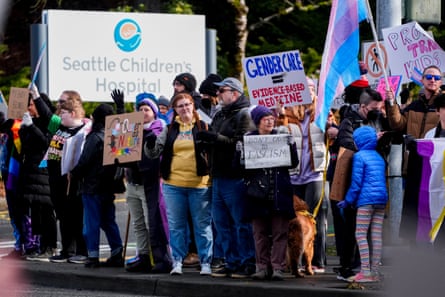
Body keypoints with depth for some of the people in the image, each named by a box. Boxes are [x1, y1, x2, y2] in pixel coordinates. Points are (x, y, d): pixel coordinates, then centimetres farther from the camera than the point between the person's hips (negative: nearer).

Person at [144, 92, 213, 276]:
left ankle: (206, 263, 7)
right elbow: (153, 153, 9)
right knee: (176, 226, 7)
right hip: (173, 185, 3)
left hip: (199, 184, -3)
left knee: (203, 225, 2)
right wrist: (150, 144, -11)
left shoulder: (203, 127, 4)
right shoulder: (170, 130, 11)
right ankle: (177, 261, 14)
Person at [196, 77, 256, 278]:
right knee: (221, 222, 10)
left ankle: (248, 263, 0)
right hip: (219, 176, 9)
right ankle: (232, 263, 16)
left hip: (235, 177, -9)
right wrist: (205, 139, 9)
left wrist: (215, 138, -21)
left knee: (241, 222, -5)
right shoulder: (219, 116, 21)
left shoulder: (244, 115, -7)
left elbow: (242, 143, -20)